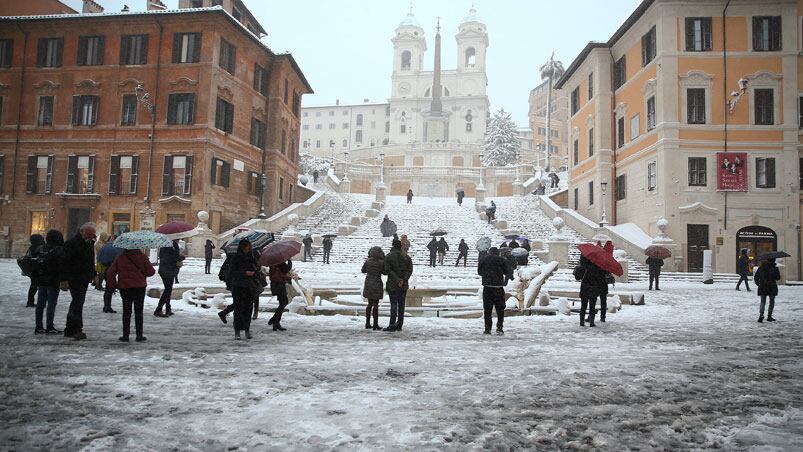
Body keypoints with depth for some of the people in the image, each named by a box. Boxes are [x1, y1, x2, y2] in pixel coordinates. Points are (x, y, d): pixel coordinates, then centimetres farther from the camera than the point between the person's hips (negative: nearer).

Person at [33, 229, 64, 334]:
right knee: (51, 304, -2)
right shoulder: (59, 250, -13)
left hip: (41, 281, 7)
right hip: (53, 282, -6)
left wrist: (36, 279, 21)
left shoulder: (40, 249, 8)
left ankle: (38, 327, 15)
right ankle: (50, 327, 0)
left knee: (40, 304, 11)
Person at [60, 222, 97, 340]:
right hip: (74, 279, -9)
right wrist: (63, 280, -21)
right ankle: (77, 330, -16)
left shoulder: (90, 243, 14)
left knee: (77, 303, 13)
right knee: (77, 303, -15)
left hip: (85, 280, 9)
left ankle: (69, 330, 22)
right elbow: (64, 263, -17)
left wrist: (93, 275, 20)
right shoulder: (71, 243, -13)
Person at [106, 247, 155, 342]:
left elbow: (110, 272, -2)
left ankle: (125, 335, 11)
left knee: (126, 312, 11)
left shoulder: (120, 258, -1)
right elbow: (151, 272, -6)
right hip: (139, 288, -1)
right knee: (138, 312, 5)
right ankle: (139, 336, 5)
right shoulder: (142, 257, -7)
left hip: (124, 288, 1)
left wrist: (112, 285, 7)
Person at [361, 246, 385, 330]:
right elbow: (385, 272, 0)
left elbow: (363, 270, 11)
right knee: (375, 305, 1)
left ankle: (367, 323, 17)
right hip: (377, 284, -4)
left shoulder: (367, 261, -3)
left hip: (368, 284, 4)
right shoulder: (381, 262, -14)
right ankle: (375, 325, 3)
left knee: (370, 304, 14)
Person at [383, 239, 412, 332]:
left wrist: (397, 280, -11)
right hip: (404, 285, 3)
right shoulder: (406, 257, 7)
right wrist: (403, 279, -11)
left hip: (392, 285, -3)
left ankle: (392, 325, -7)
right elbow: (410, 270, -3)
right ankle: (399, 325, 11)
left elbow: (387, 270, -13)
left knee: (394, 304, -4)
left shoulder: (388, 257, -4)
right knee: (401, 305, 8)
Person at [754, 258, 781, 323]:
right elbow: (778, 278, -1)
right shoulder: (774, 268, -9)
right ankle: (769, 316, 14)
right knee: (772, 302, 13)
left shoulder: (761, 268, 0)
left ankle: (761, 315, -14)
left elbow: (755, 277, 3)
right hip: (772, 288, -2)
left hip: (762, 288, 2)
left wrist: (758, 283, 12)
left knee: (763, 302, 5)